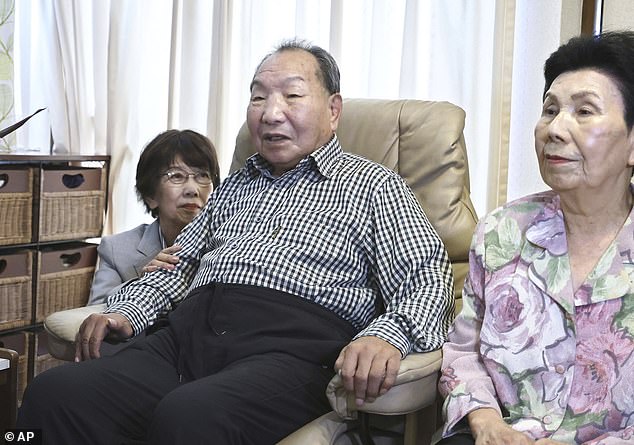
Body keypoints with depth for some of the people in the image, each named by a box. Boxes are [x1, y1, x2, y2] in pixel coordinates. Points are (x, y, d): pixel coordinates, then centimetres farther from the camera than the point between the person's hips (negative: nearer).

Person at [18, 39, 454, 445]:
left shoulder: (373, 185, 13)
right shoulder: (234, 186, 30)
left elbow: (428, 279, 1)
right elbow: (177, 264, 35)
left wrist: (387, 335, -21)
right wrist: (125, 311, 14)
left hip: (292, 346, -5)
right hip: (189, 334, 5)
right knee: (52, 395, -23)